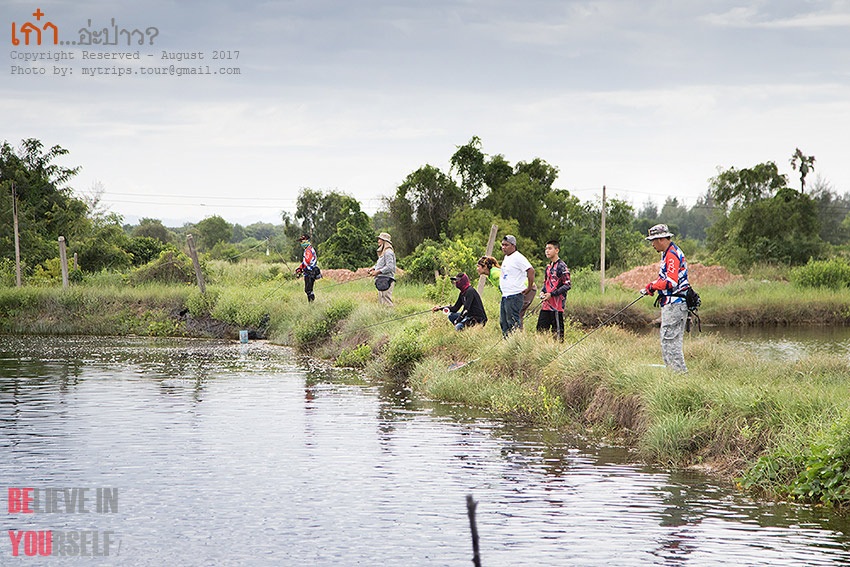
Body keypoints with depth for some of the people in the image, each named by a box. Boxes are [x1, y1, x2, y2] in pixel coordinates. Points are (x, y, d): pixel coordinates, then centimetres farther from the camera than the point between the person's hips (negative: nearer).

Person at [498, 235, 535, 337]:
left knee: (513, 322, -11)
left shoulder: (518, 258, -13)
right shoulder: (506, 257, 17)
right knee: (503, 322, 11)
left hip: (514, 296, -10)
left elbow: (531, 271, -21)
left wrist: (529, 288, -16)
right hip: (505, 296, 10)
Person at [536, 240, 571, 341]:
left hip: (557, 305, -8)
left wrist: (551, 294, -16)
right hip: (546, 304, 8)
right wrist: (543, 292, 8)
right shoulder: (548, 266, 16)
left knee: (557, 330, -3)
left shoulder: (561, 266, -9)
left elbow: (567, 285, -13)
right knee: (541, 329, 5)